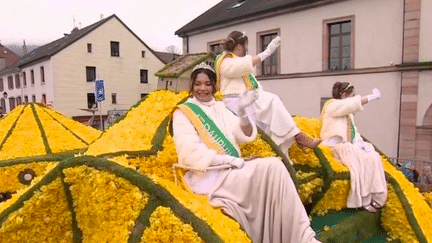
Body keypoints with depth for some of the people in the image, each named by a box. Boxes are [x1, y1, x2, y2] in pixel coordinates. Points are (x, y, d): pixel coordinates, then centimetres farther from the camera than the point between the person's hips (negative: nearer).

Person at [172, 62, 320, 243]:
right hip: (208, 176, -5)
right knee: (271, 168, -23)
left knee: (274, 166, -22)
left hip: (231, 171, 6)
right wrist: (231, 160, -18)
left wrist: (242, 113, -13)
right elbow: (191, 154, -13)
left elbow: (245, 135, 7)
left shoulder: (221, 108, 18)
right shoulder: (183, 113, 1)